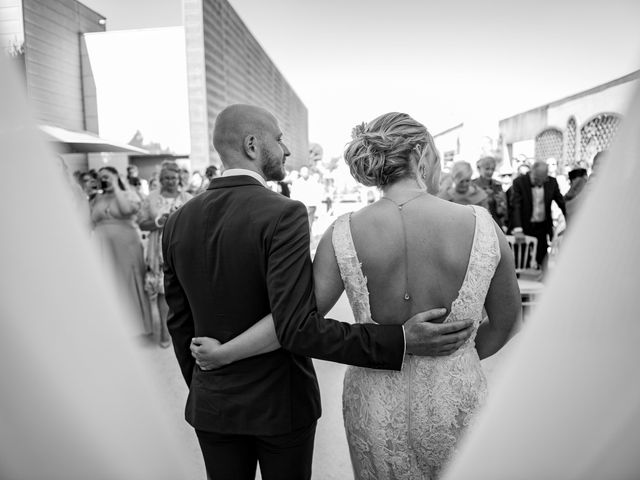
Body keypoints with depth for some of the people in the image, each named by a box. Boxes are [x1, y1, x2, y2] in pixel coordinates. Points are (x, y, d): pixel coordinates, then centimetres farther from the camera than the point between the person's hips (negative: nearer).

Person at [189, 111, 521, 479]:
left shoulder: (345, 233, -14)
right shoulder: (481, 225, -13)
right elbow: (506, 323, -1)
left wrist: (223, 353, 3)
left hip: (375, 407, 1)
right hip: (455, 404, 0)